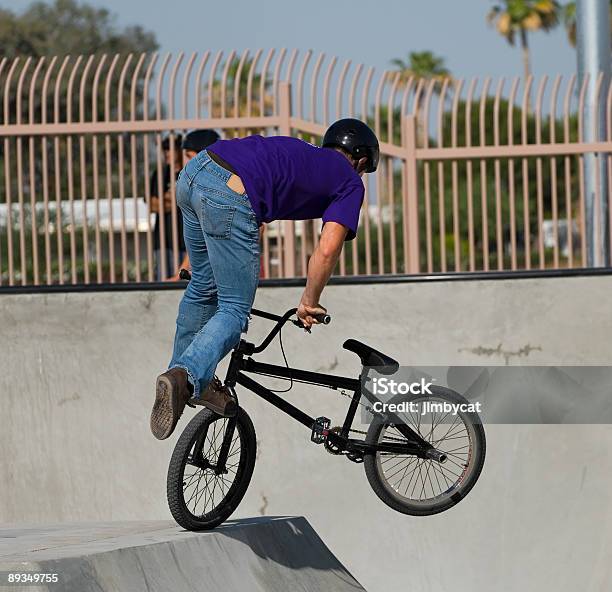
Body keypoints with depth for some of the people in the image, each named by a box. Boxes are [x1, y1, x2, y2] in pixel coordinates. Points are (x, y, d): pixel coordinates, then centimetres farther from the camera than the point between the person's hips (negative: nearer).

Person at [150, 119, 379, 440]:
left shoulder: (300, 152, 36)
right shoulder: (350, 183, 16)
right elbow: (328, 248, 5)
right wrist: (309, 302, 17)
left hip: (194, 172, 7)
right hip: (229, 199, -7)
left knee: (203, 286, 25)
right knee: (234, 311, 0)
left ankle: (185, 377, 32)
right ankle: (186, 377, -21)